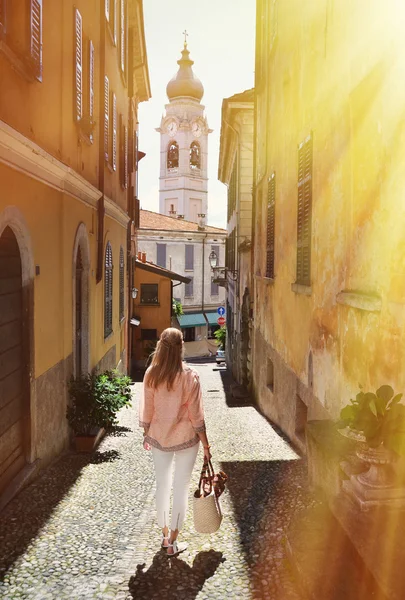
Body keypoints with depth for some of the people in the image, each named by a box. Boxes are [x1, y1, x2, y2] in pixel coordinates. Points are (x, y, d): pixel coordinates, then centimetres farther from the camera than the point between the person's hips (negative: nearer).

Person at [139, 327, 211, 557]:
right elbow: (196, 415, -13)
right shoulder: (190, 376, -16)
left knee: (162, 485, 19)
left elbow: (147, 409, 0)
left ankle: (165, 535, 34)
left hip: (159, 437, 3)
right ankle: (173, 543, 18)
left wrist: (147, 434, 16)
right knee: (181, 488, 9)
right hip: (185, 438, -3)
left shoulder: (151, 374, -8)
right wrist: (206, 444, -3)